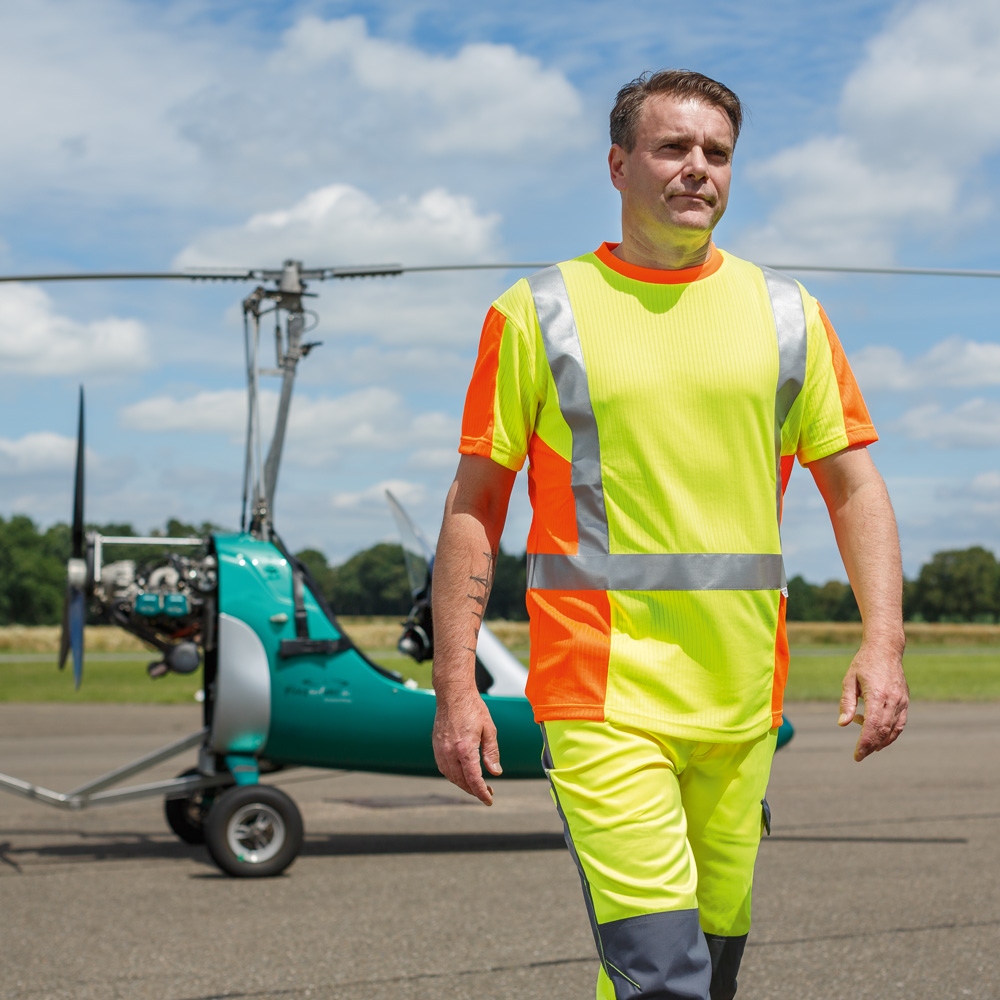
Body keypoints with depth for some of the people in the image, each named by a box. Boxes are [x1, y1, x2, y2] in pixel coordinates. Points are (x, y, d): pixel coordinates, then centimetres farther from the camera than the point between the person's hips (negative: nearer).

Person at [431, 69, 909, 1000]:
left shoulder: (788, 313, 10)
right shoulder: (539, 313, 2)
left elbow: (854, 485, 10)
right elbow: (475, 503, 3)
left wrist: (882, 643, -5)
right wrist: (454, 685, -4)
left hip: (742, 701, 4)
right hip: (602, 694, -4)